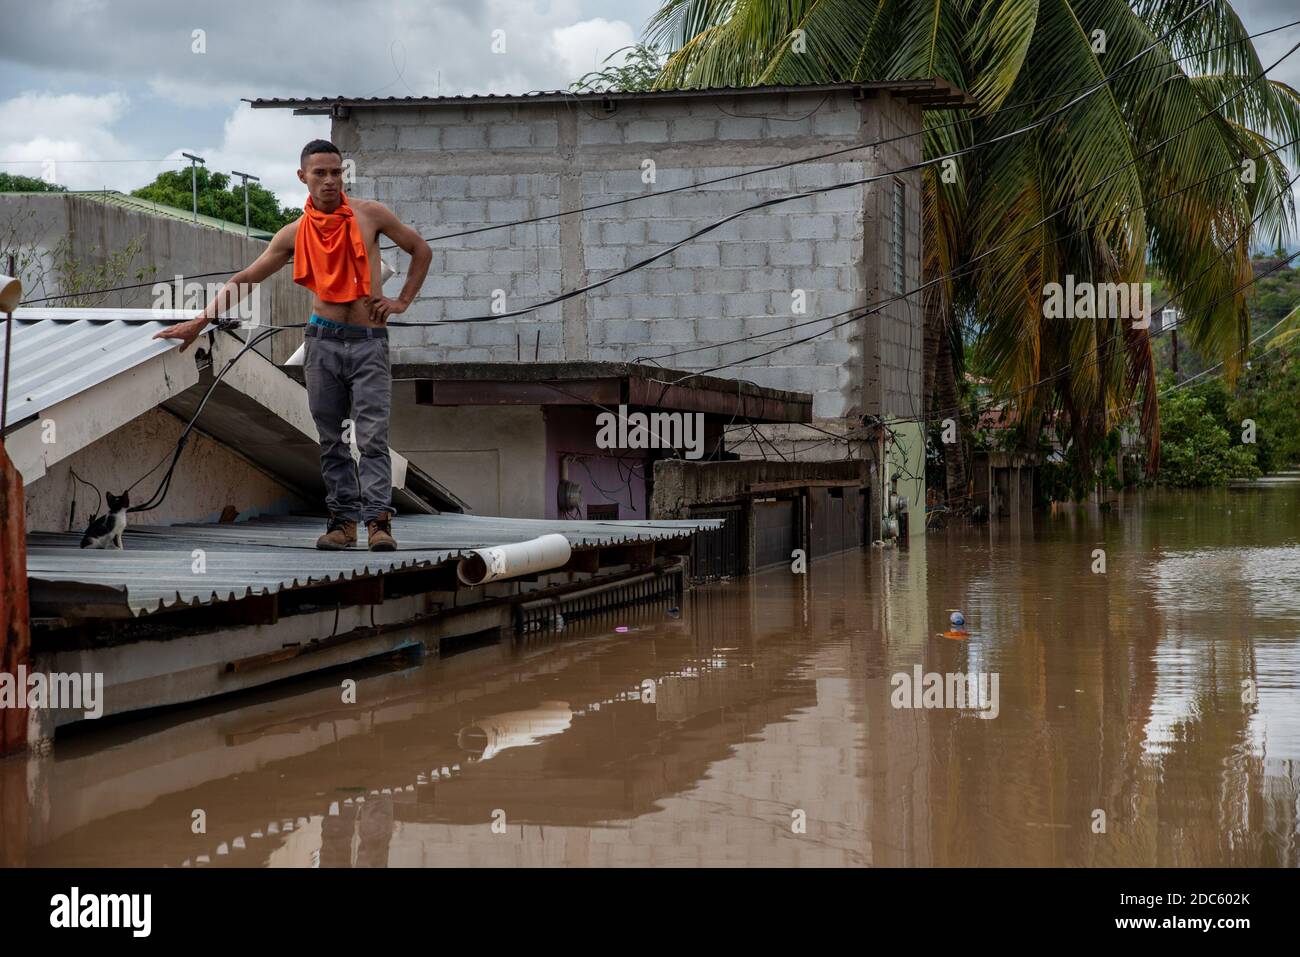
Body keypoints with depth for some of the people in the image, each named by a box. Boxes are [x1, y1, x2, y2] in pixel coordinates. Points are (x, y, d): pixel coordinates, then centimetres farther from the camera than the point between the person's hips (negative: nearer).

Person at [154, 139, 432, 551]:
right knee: (331, 439, 3)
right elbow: (245, 278, 9)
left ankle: (378, 520, -13)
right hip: (323, 342, 2)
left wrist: (402, 301, 5)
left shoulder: (369, 215, 2)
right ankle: (343, 519, 8)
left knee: (372, 437, -10)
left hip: (369, 345, -2)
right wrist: (200, 321, 3)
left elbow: (421, 251, 13)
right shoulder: (295, 234, 6)